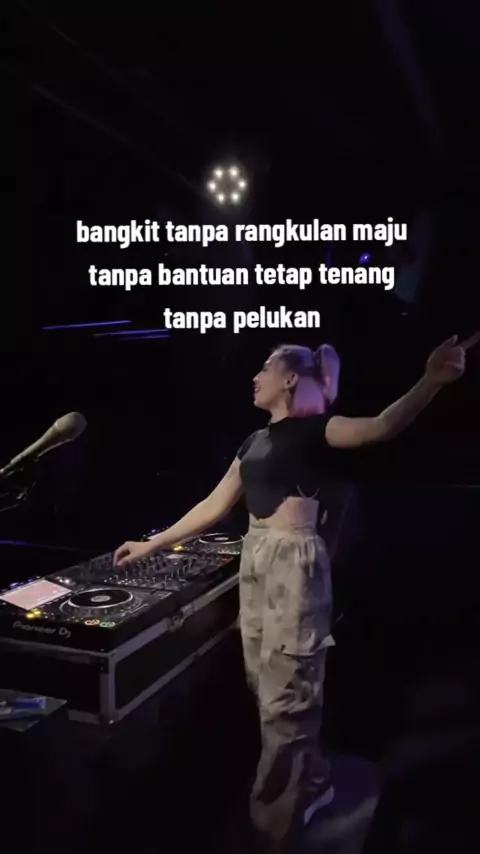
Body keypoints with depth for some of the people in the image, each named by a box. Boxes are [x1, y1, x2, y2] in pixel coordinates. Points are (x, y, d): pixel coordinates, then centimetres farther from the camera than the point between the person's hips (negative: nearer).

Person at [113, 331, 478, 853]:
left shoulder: (314, 430, -9)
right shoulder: (255, 442, 13)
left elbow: (379, 428, -28)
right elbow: (214, 507, 16)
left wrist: (431, 381, -47)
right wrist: (151, 545, 18)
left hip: (294, 564, -8)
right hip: (256, 561, 8)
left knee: (285, 695, 0)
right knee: (265, 685, 16)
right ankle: (310, 782, 37)